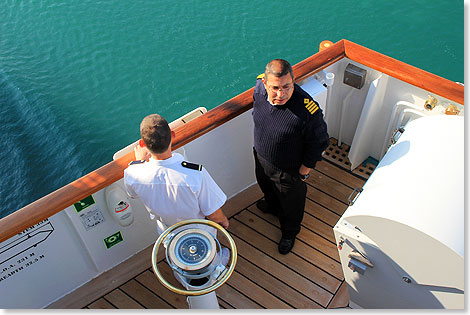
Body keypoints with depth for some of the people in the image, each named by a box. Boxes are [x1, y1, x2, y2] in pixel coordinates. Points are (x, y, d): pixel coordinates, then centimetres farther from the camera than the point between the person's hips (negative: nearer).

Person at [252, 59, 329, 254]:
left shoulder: (308, 110, -38)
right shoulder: (259, 87, -21)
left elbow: (318, 144, -22)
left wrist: (303, 172, -13)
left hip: (289, 170, -5)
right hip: (261, 158, 5)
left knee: (290, 204, 23)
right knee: (267, 188, 35)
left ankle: (289, 233, 55)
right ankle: (271, 205, 70)